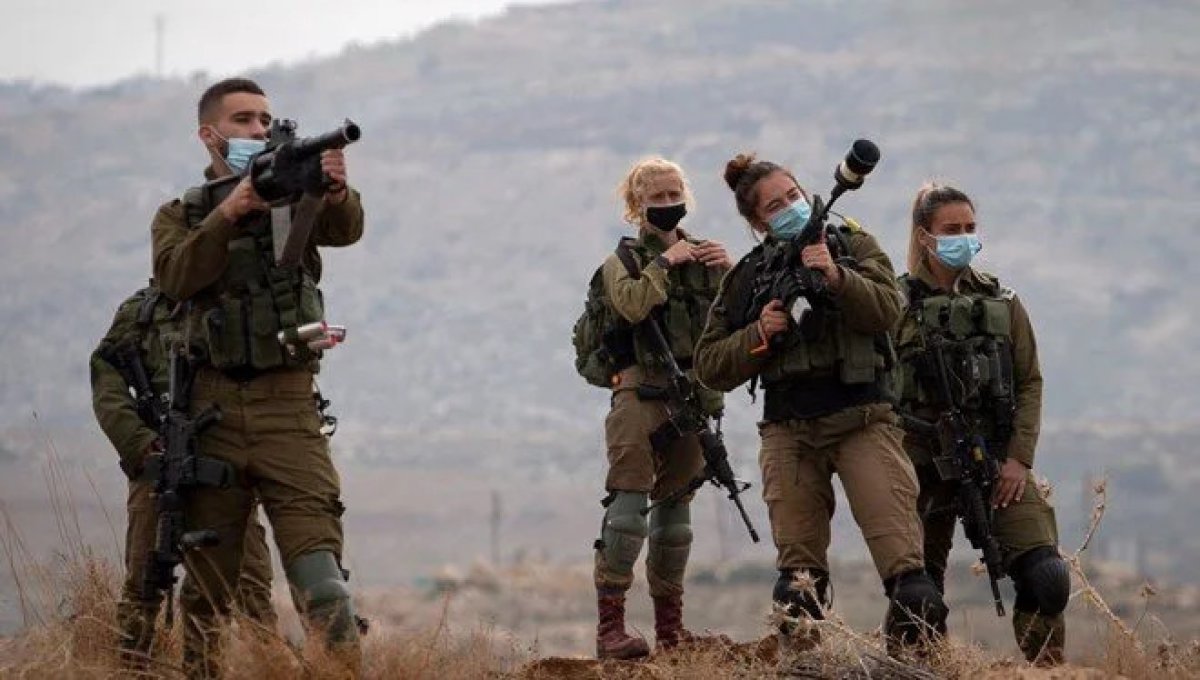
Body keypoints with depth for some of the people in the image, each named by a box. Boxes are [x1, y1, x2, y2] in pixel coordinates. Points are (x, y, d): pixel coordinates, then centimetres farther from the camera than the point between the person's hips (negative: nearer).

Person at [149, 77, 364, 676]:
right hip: (211, 408, 1)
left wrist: (336, 191, -33)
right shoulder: (180, 216, 14)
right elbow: (176, 275, -8)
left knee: (317, 561, -15)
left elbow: (344, 230, -10)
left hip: (287, 407, -1)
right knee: (207, 579, 7)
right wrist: (229, 212, -21)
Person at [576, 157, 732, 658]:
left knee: (676, 504, 9)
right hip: (640, 389, -5)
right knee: (629, 500, -14)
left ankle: (670, 625, 14)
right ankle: (610, 626, -18)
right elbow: (632, 305, -17)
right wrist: (665, 262, -11)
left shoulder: (701, 255, 15)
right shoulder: (624, 260, 5)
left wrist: (728, 271, -10)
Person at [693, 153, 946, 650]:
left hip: (862, 418, -2)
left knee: (900, 549, -17)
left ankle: (916, 644, -16)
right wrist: (759, 334, -7)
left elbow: (887, 310, -7)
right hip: (789, 430, 2)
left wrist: (836, 277, -21)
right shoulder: (748, 277, 11)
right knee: (799, 573, 2)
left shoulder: (852, 245, 9)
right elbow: (710, 367, 9)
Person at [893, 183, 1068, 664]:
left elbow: (1029, 383, 7)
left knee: (1046, 577, -15)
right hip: (925, 464, -1)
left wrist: (1019, 458, -4)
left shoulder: (1001, 303, 10)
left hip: (998, 460, 1)